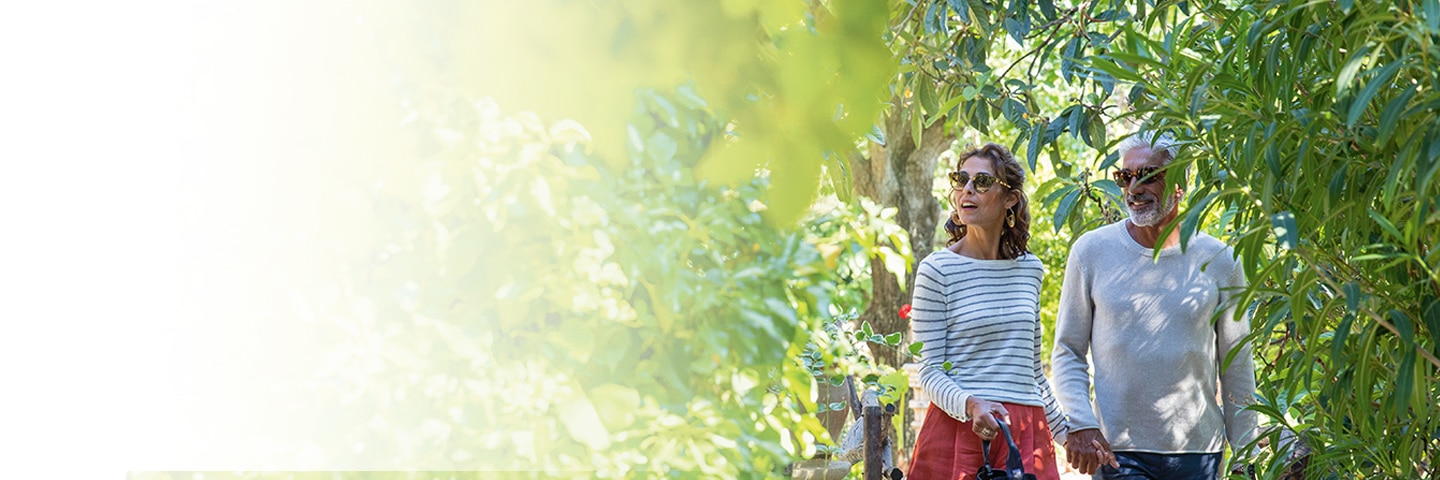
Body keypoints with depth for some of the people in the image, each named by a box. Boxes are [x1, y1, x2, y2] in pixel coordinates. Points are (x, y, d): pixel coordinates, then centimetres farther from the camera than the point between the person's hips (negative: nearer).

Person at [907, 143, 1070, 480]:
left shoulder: (1030, 269, 12)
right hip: (959, 428, -4)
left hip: (1027, 435, 4)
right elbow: (930, 371, -5)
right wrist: (970, 405, -23)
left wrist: (1066, 434, 23)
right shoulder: (937, 270, -3)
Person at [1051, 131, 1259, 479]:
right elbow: (1068, 352, 5)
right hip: (1116, 450, -2)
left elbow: (1237, 368, 10)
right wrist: (1079, 425, -9)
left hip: (1198, 451, 2)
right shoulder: (1091, 252, 1)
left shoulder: (1217, 261, 4)